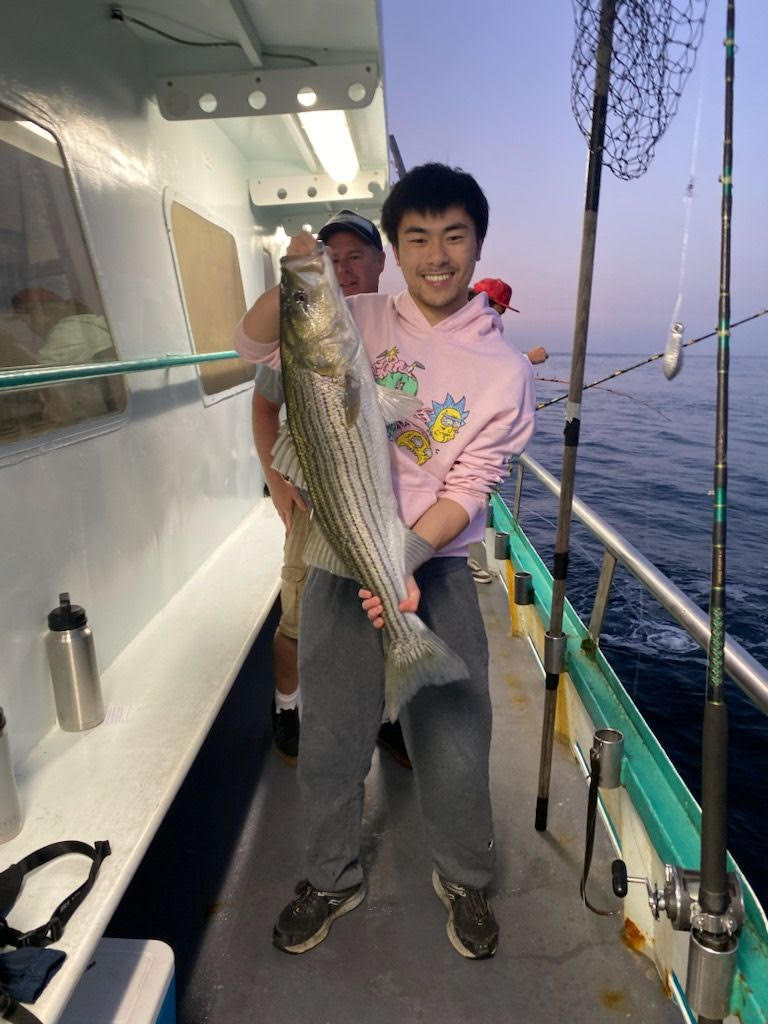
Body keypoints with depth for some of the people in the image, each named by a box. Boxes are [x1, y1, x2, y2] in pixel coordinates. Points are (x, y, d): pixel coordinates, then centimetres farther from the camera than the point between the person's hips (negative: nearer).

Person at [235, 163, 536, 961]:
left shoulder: (503, 369, -3)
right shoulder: (357, 321, 1)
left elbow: (466, 489, -9)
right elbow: (255, 347, 2)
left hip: (436, 572, -1)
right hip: (338, 563, 1)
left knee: (455, 746, 7)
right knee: (329, 742, 13)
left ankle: (463, 880, 38)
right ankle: (332, 879, 40)